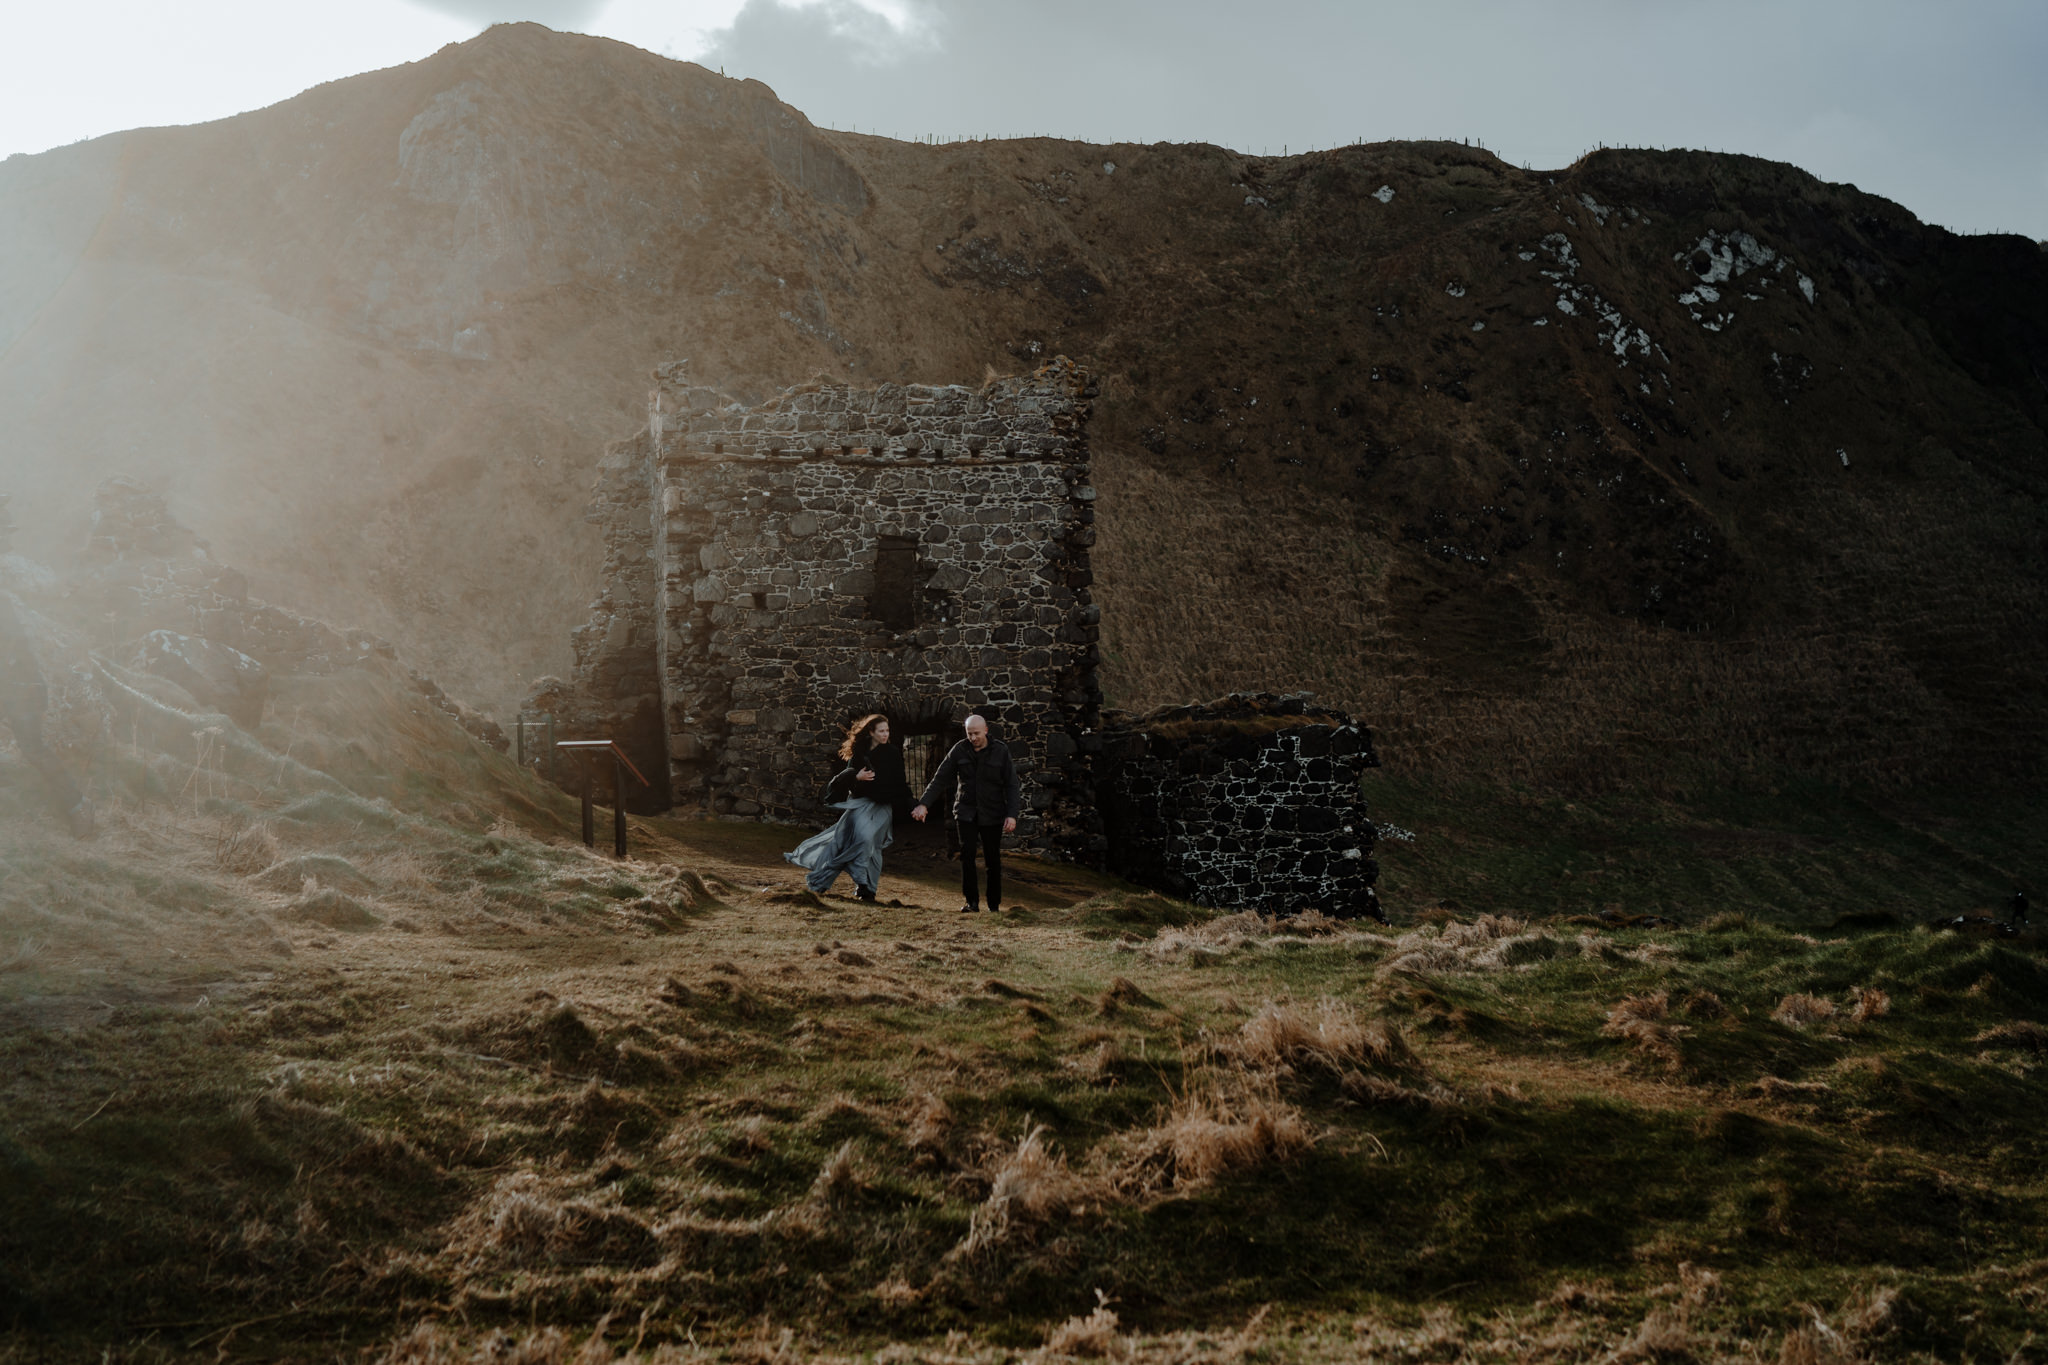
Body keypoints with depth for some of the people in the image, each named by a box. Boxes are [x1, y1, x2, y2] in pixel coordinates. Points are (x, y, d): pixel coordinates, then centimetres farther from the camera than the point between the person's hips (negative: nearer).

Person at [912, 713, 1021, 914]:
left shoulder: (1001, 751, -4)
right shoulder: (960, 750, 0)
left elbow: (1012, 785, -3)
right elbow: (940, 779, 2)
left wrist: (1012, 814, -13)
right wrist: (924, 803, -9)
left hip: (992, 814, -1)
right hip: (966, 812, 1)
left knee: (993, 859, 1)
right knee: (966, 854, -11)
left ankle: (994, 904, 12)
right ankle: (971, 901, -3)